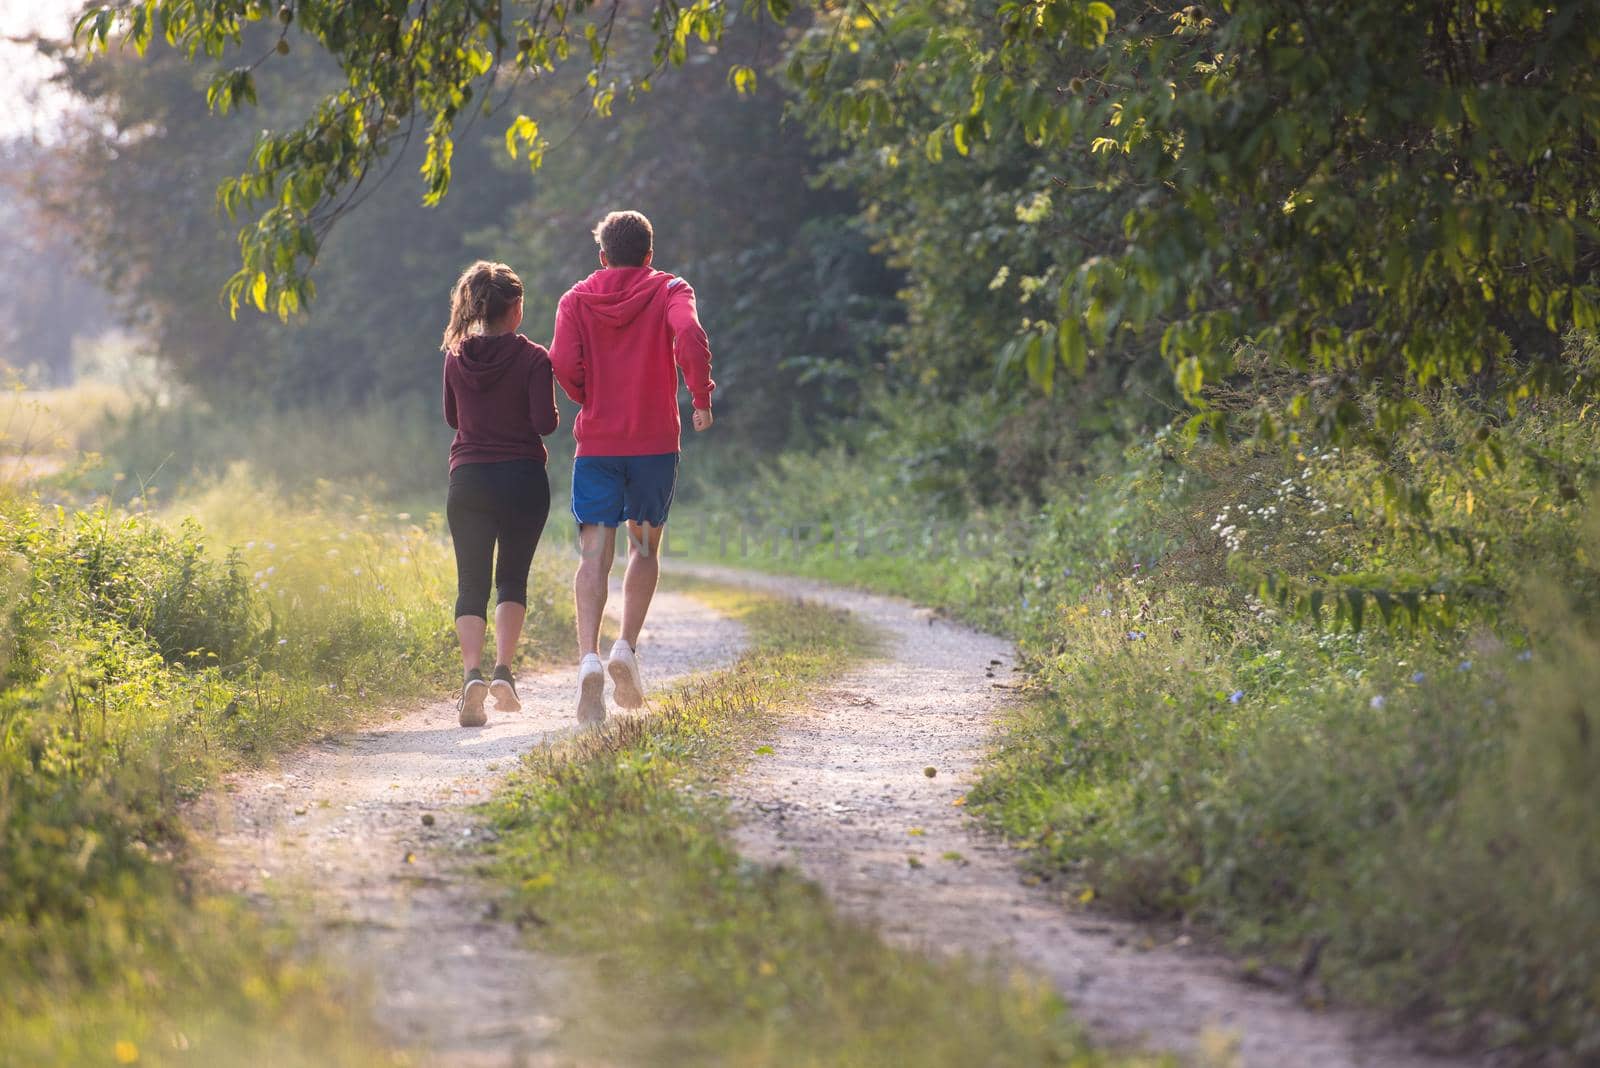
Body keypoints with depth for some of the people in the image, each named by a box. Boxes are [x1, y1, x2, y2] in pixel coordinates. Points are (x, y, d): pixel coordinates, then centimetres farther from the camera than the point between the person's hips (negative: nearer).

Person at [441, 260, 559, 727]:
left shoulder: (457, 357, 3)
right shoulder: (532, 358, -8)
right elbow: (544, 422, -12)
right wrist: (553, 414, 9)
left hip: (468, 479, 2)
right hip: (523, 479, -2)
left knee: (472, 584, 3)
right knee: (512, 578, 14)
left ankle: (472, 672, -19)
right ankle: (503, 671, -2)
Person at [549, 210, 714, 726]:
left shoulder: (577, 300, 6)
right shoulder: (669, 290, 4)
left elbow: (564, 364, -8)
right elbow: (690, 338, -16)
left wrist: (590, 400, 11)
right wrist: (701, 398, -4)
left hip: (596, 442, 0)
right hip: (655, 441, 0)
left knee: (594, 555, -3)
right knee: (645, 547, 17)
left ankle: (589, 656, -22)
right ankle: (627, 646, 2)